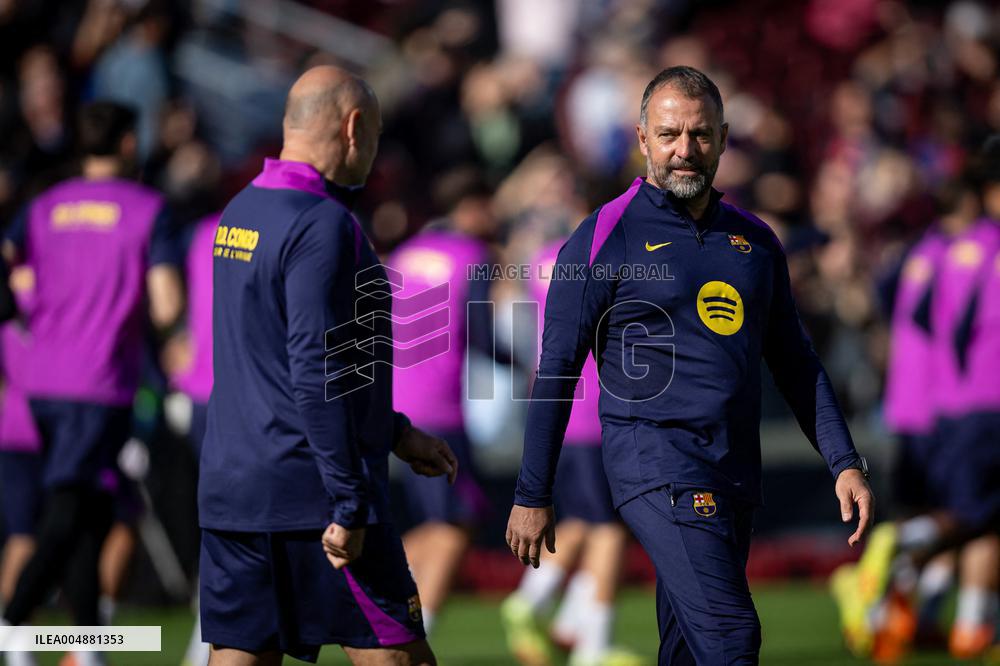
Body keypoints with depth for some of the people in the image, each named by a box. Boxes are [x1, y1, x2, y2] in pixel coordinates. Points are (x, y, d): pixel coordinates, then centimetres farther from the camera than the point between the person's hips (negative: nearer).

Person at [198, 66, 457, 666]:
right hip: (308, 492, -9)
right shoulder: (322, 225, -14)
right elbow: (319, 375, -20)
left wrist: (396, 433, 26)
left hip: (229, 491, 9)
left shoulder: (240, 213, 15)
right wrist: (349, 506, -20)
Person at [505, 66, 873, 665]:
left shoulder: (754, 241, 14)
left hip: (737, 477, 6)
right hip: (656, 463, -6)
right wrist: (533, 497, -3)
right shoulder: (605, 239, -2)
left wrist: (844, 462, 10)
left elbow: (795, 362, 20)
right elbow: (557, 369, -2)